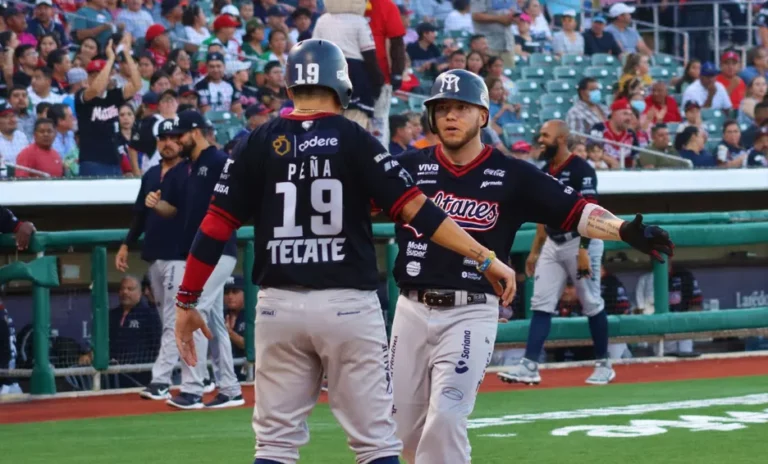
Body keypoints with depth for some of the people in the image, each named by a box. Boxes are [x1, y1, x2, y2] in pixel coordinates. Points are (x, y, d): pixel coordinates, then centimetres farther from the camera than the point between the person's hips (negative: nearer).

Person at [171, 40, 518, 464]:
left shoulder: (259, 145, 3)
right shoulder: (355, 141, -2)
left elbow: (215, 226, 0)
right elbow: (415, 209, -9)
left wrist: (186, 302, 7)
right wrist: (485, 258, -7)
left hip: (280, 305, 2)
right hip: (349, 304, -2)